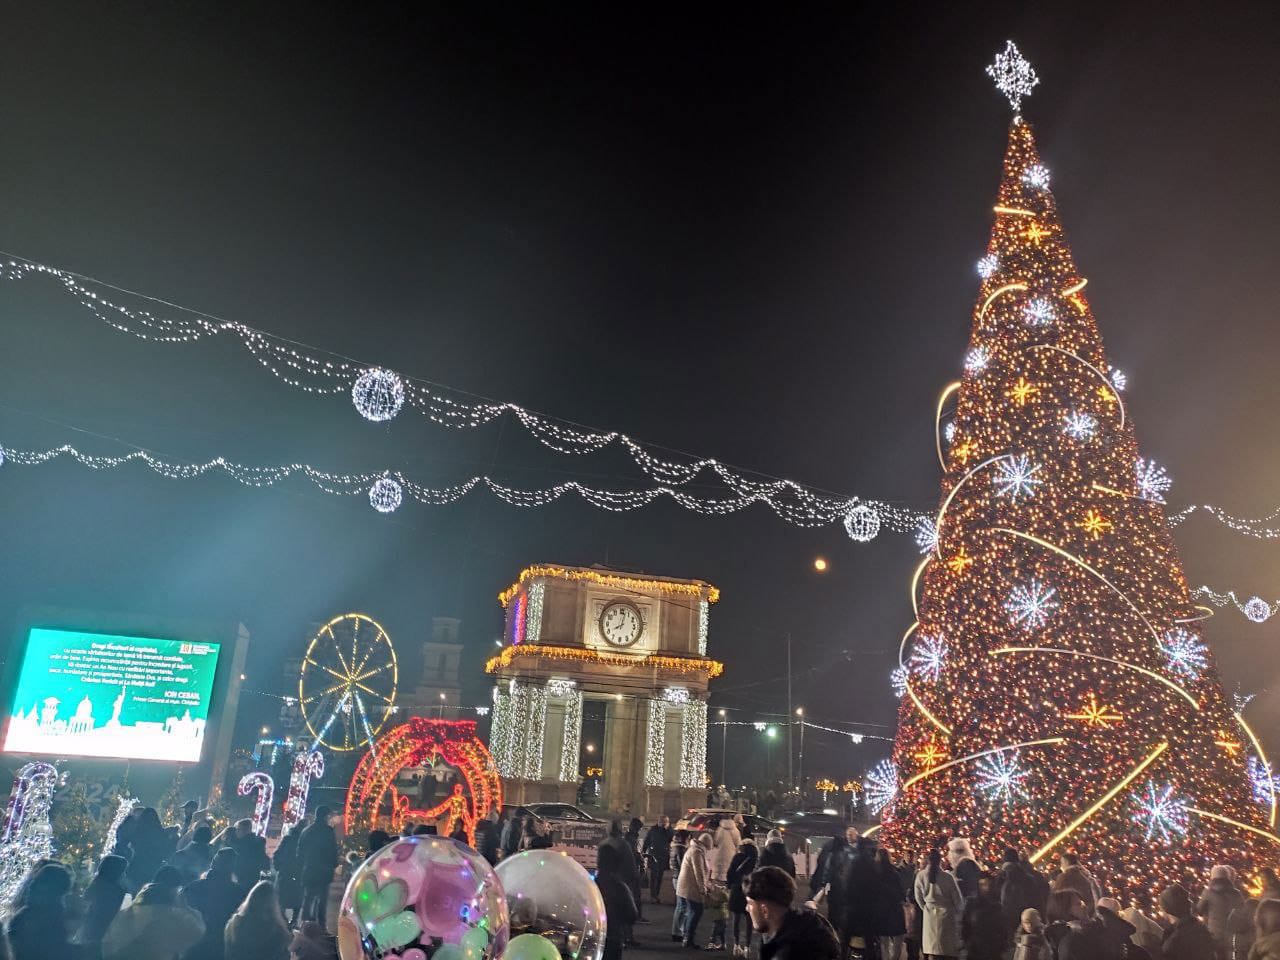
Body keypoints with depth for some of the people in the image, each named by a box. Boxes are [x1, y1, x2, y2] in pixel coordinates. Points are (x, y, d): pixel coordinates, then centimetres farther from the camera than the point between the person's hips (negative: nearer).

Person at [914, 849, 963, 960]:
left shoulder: (920, 876, -7)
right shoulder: (947, 877, -15)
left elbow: (918, 898, 4)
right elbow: (957, 898, -5)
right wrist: (960, 912, 13)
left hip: (929, 914, 2)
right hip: (946, 913, -2)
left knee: (931, 949, 9)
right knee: (948, 950, 7)